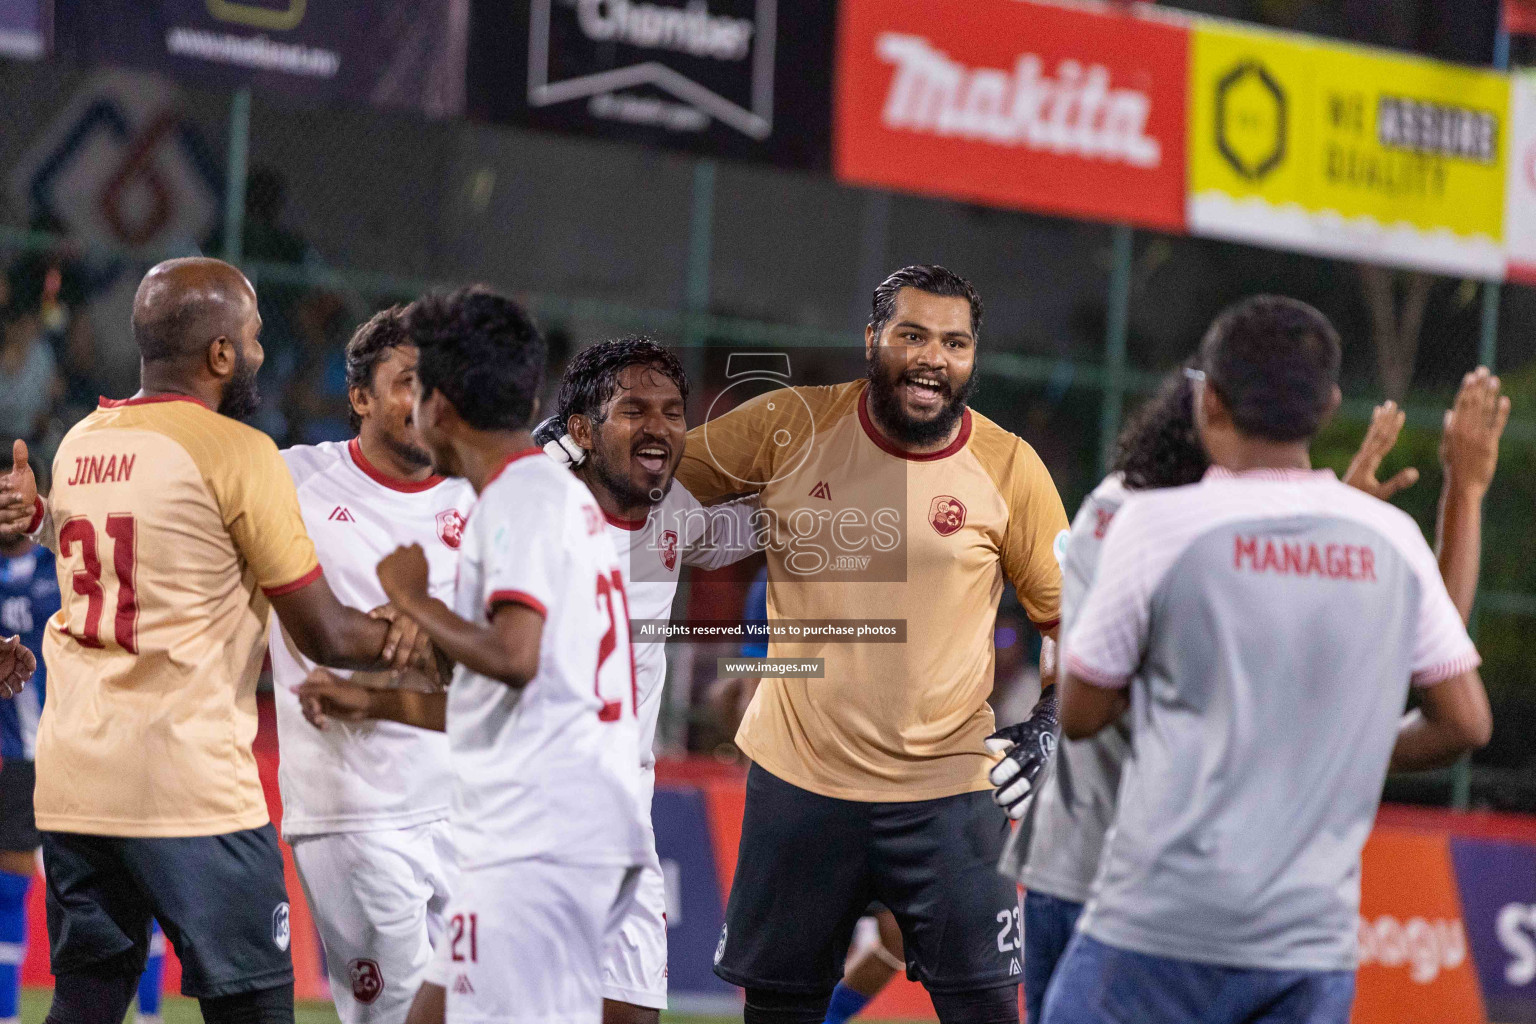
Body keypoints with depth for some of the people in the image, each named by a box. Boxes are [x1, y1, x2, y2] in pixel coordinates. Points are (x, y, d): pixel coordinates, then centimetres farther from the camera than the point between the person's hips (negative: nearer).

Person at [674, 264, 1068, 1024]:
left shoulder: (1009, 467, -2)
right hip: (798, 781, 1)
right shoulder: (789, 426, -2)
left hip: (945, 790, -1)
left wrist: (1050, 724, -8)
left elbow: (1070, 615, 6)